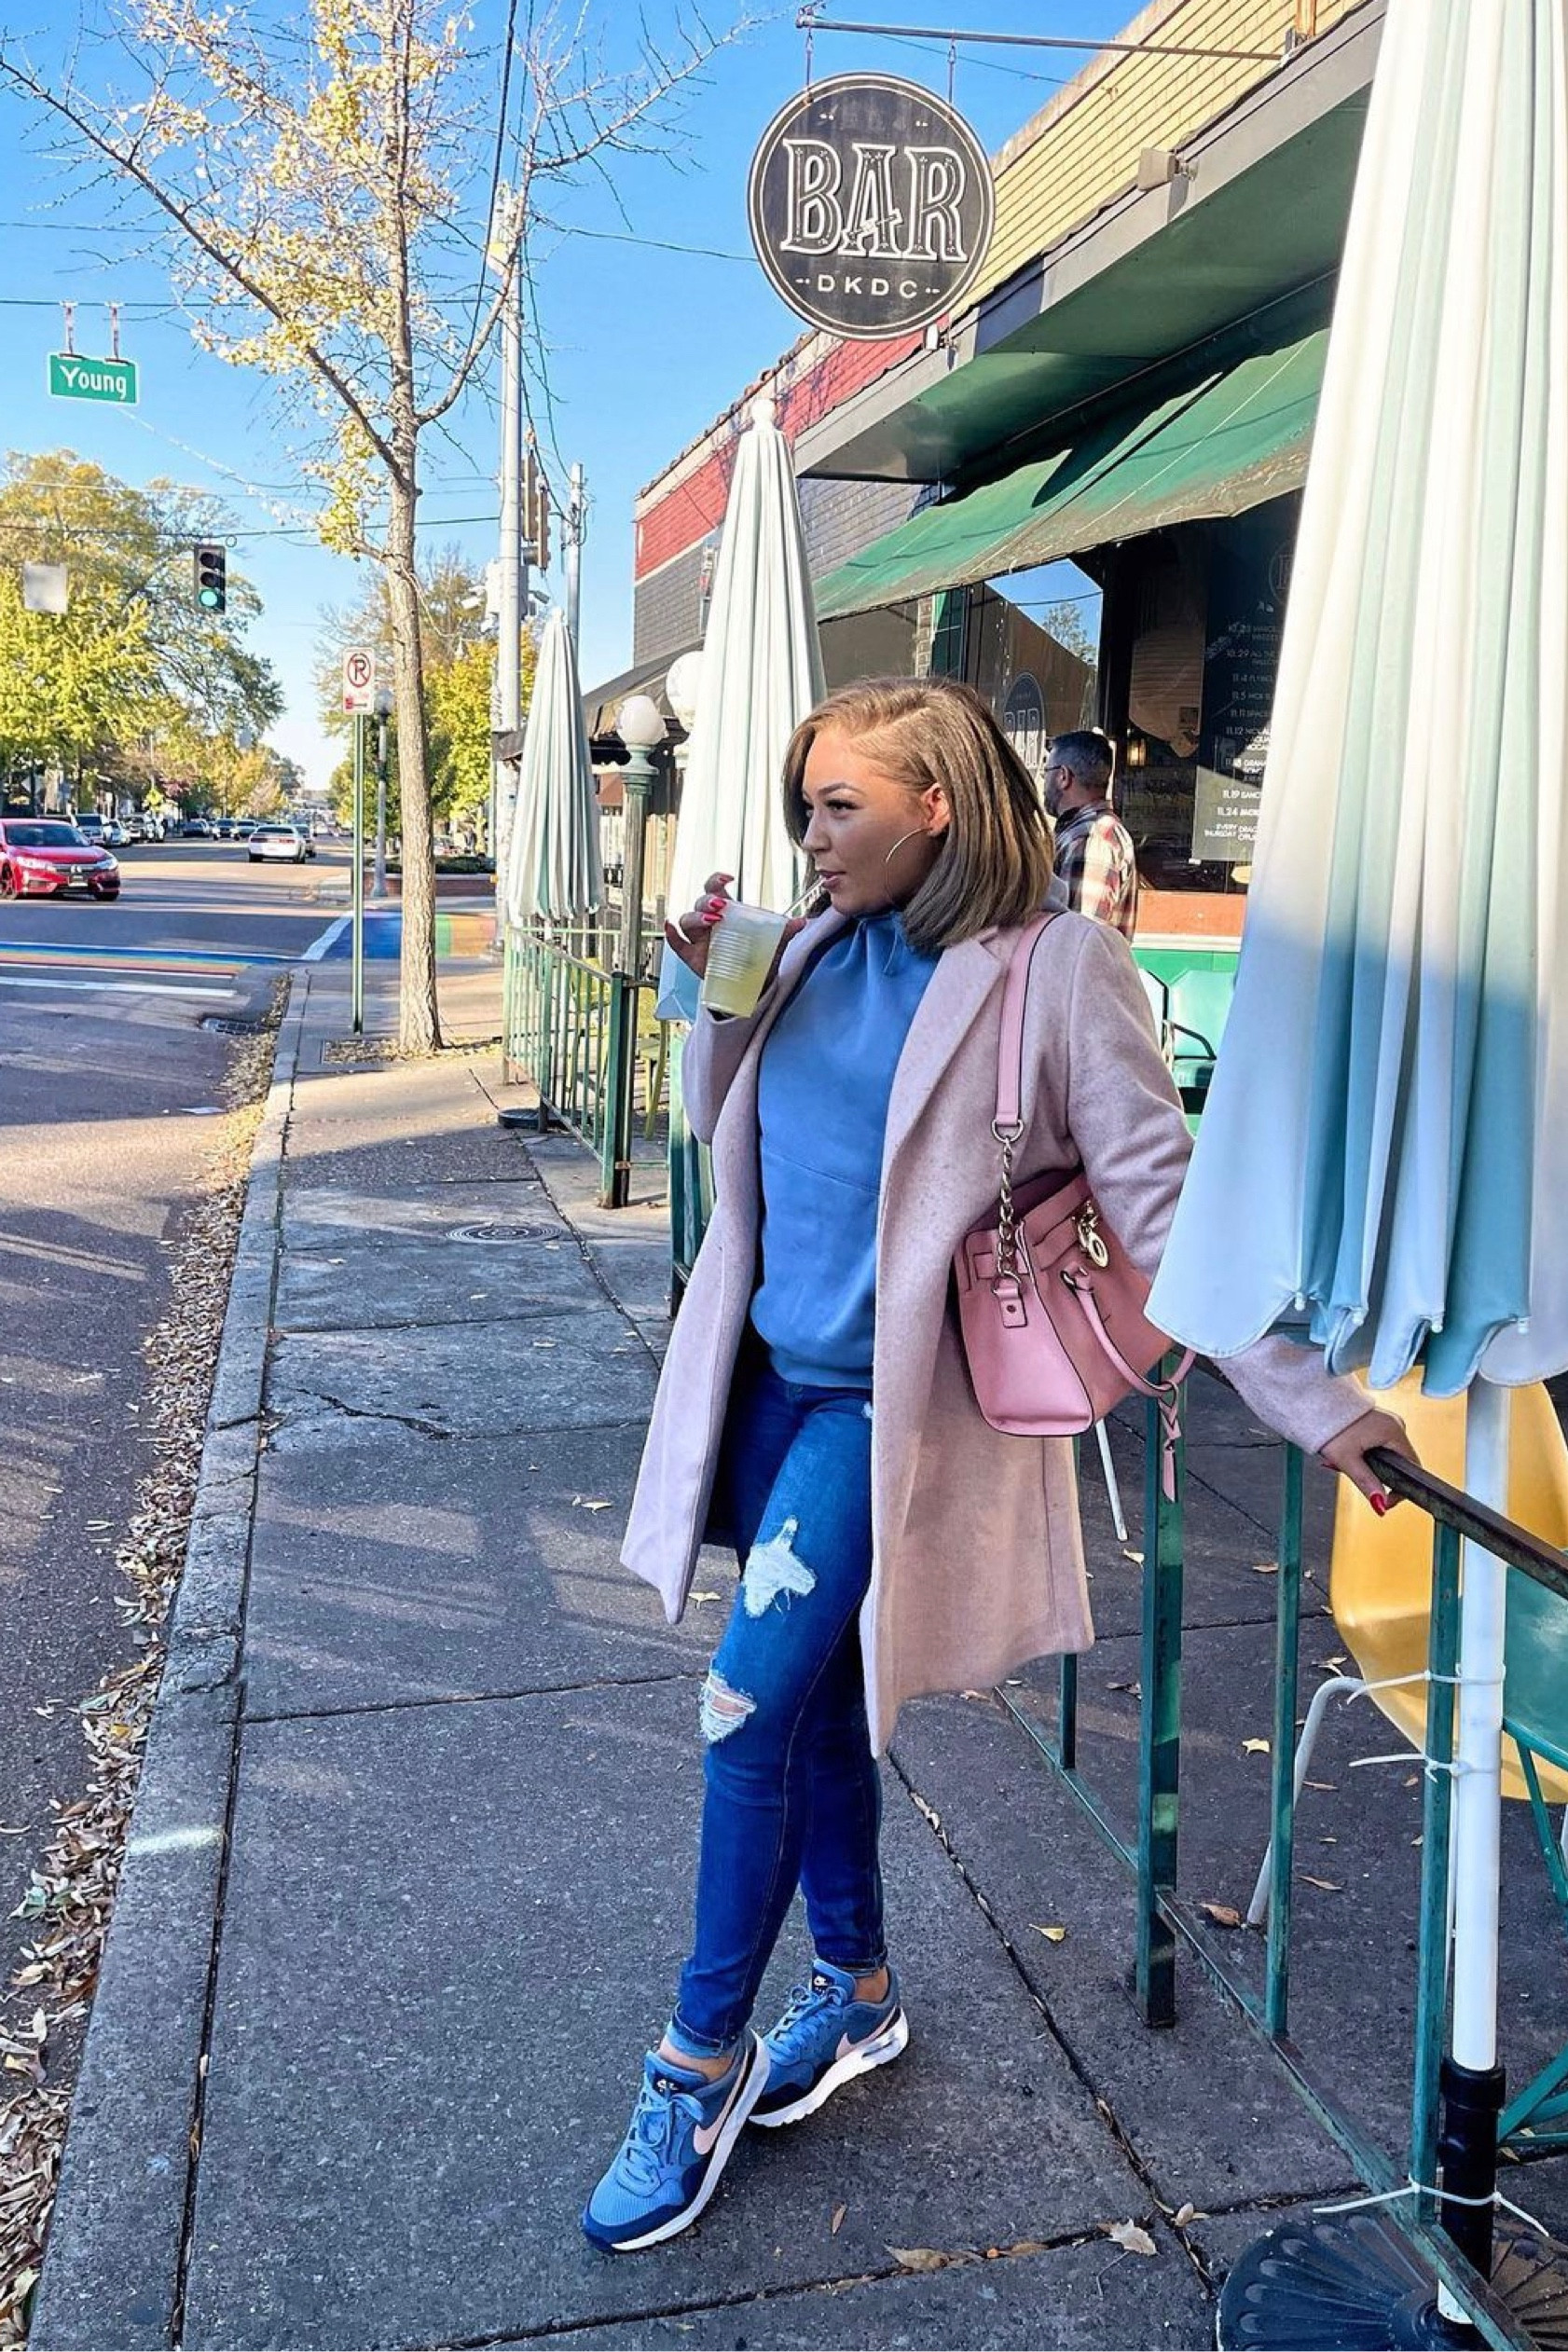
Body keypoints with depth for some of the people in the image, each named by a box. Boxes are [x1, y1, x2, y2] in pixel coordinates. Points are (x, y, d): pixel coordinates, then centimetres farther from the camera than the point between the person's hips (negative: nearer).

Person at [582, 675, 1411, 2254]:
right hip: (772, 1375, 7)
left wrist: (1313, 1400, -18)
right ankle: (858, 1989, 38)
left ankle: (700, 2060, 15)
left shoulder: (1054, 969, -13)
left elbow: (1162, 1198, -14)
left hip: (885, 1402, -6)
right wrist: (720, 994, -2)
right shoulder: (814, 950, 6)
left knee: (751, 1705, -7)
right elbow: (728, 1130, 16)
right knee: (813, 1692, 16)